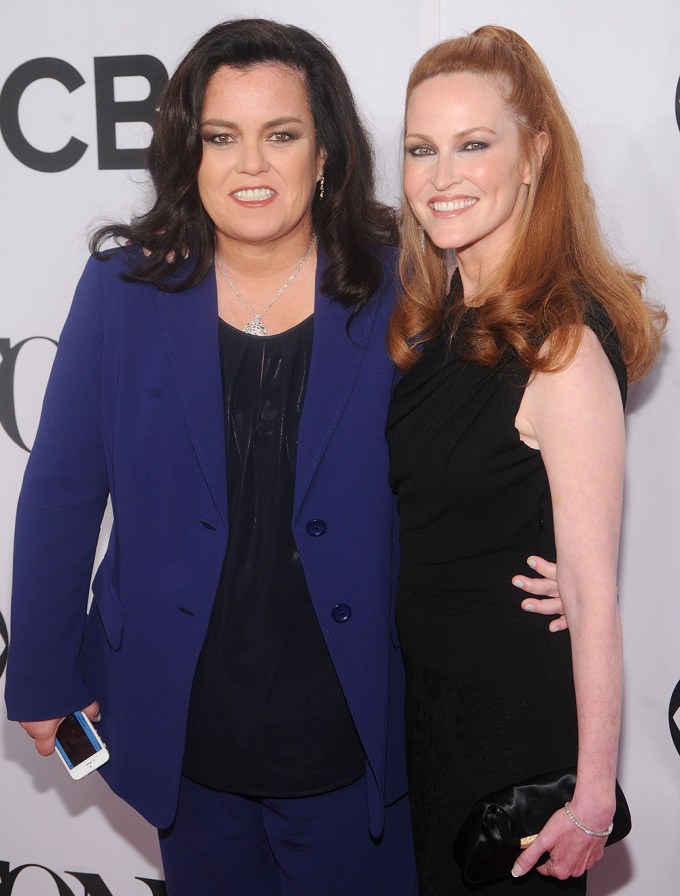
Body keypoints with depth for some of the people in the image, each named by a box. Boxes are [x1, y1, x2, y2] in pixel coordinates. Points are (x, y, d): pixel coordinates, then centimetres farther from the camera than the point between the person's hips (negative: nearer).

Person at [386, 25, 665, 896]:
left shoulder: (562, 345, -23)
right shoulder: (437, 319, 2)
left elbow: (592, 591, -23)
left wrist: (594, 792, -20)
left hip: (516, 712, -8)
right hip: (423, 692, 8)